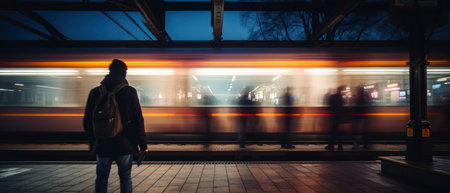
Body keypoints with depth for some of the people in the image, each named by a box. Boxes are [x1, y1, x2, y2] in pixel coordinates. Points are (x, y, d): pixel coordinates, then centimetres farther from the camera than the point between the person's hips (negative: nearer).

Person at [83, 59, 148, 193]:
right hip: (125, 146, -2)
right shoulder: (129, 92, -8)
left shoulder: (95, 92, 2)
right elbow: (138, 121, -10)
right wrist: (143, 145, -3)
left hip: (102, 146, 2)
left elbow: (87, 121, 7)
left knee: (101, 178, 14)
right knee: (125, 177, 9)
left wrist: (93, 142, 20)